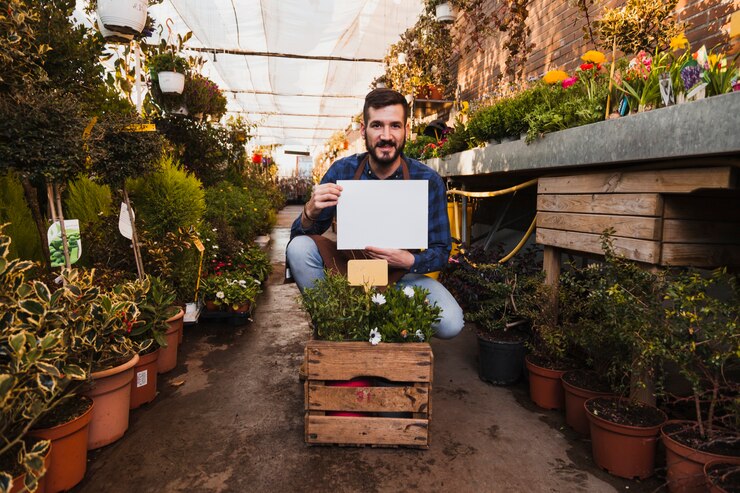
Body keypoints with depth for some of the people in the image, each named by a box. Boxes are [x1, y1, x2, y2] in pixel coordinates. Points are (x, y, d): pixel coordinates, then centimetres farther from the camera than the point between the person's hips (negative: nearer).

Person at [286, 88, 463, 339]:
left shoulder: (428, 180, -14)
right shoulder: (342, 171, -11)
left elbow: (441, 251, -9)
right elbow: (299, 234, -7)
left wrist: (409, 261, -31)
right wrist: (310, 212, -32)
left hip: (401, 276, -1)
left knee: (450, 323, -25)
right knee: (299, 247, -23)